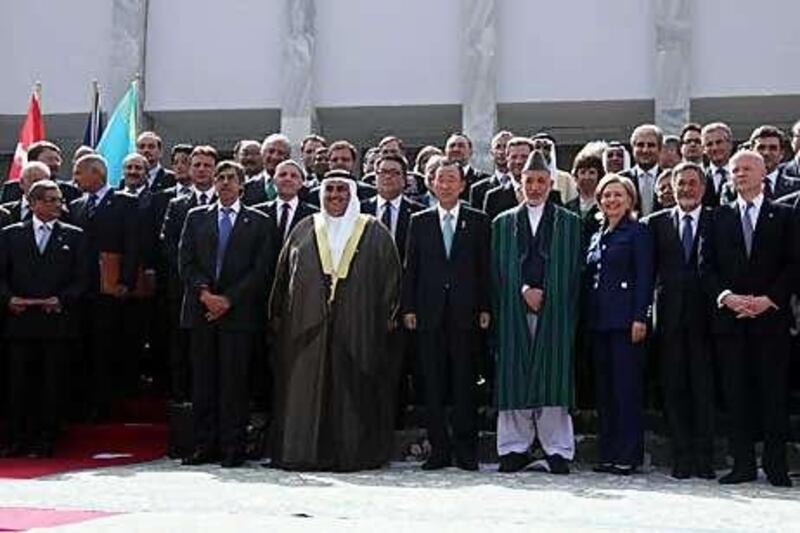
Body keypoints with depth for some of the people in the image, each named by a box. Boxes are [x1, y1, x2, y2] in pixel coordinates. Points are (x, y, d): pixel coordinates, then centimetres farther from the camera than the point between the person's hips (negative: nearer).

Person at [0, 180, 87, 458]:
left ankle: (47, 440, 7)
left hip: (57, 319, 0)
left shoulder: (74, 236, 10)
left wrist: (61, 299, -11)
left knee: (53, 383, 1)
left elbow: (81, 279, 4)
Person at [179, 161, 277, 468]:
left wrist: (229, 299, -9)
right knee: (202, 380, 3)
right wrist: (203, 292, -8)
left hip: (239, 312, -2)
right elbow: (186, 261, 8)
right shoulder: (196, 217, 15)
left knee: (234, 381, -4)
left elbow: (262, 269, -1)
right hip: (200, 310, 3)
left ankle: (233, 448, 1)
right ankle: (204, 445, 9)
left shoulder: (260, 223, 7)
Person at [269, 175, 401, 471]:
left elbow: (391, 275, 4)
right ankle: (302, 453, 6)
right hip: (306, 325, 1)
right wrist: (278, 316, 6)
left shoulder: (374, 233, 7)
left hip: (356, 327, -1)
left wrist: (387, 317, -4)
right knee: (304, 390, 0)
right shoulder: (304, 230, 11)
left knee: (352, 390, 0)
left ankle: (351, 453, 7)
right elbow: (284, 274, 12)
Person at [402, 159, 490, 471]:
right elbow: (410, 268, 9)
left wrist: (485, 308, -2)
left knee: (465, 383, 1)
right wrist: (408, 308, 2)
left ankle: (465, 449, 8)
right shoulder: (420, 222, 11)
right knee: (433, 384, 3)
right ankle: (439, 449, 9)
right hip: (430, 313, 2)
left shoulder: (477, 221, 7)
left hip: (465, 313, -1)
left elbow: (484, 267, 4)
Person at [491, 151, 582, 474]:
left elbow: (574, 271, 4)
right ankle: (514, 449, 8)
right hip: (514, 312, 1)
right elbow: (498, 271, 7)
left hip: (555, 312, -1)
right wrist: (523, 290, -8)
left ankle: (558, 452, 3)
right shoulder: (503, 223, 14)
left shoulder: (569, 222, 10)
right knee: (514, 379, 1)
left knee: (554, 380, -3)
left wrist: (547, 296, -6)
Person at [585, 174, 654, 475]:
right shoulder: (596, 237, 18)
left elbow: (645, 278, -8)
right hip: (598, 320, 7)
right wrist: (586, 318, 13)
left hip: (624, 318, -7)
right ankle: (608, 453, 15)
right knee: (603, 388, 9)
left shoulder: (637, 233, -2)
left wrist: (640, 317, -16)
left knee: (627, 386, -6)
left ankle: (629, 454, -1)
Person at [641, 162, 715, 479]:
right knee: (674, 388, 3)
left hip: (703, 315, -2)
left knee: (704, 388, 0)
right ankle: (682, 459, 9)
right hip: (670, 316, 2)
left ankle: (704, 458, 6)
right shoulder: (657, 223, 11)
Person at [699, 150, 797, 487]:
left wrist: (769, 299, -11)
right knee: (737, 393, 2)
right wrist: (727, 297, -9)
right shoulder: (720, 217, 12)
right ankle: (743, 464, 8)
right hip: (730, 319, 2)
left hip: (772, 317, -2)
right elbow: (706, 266, 7)